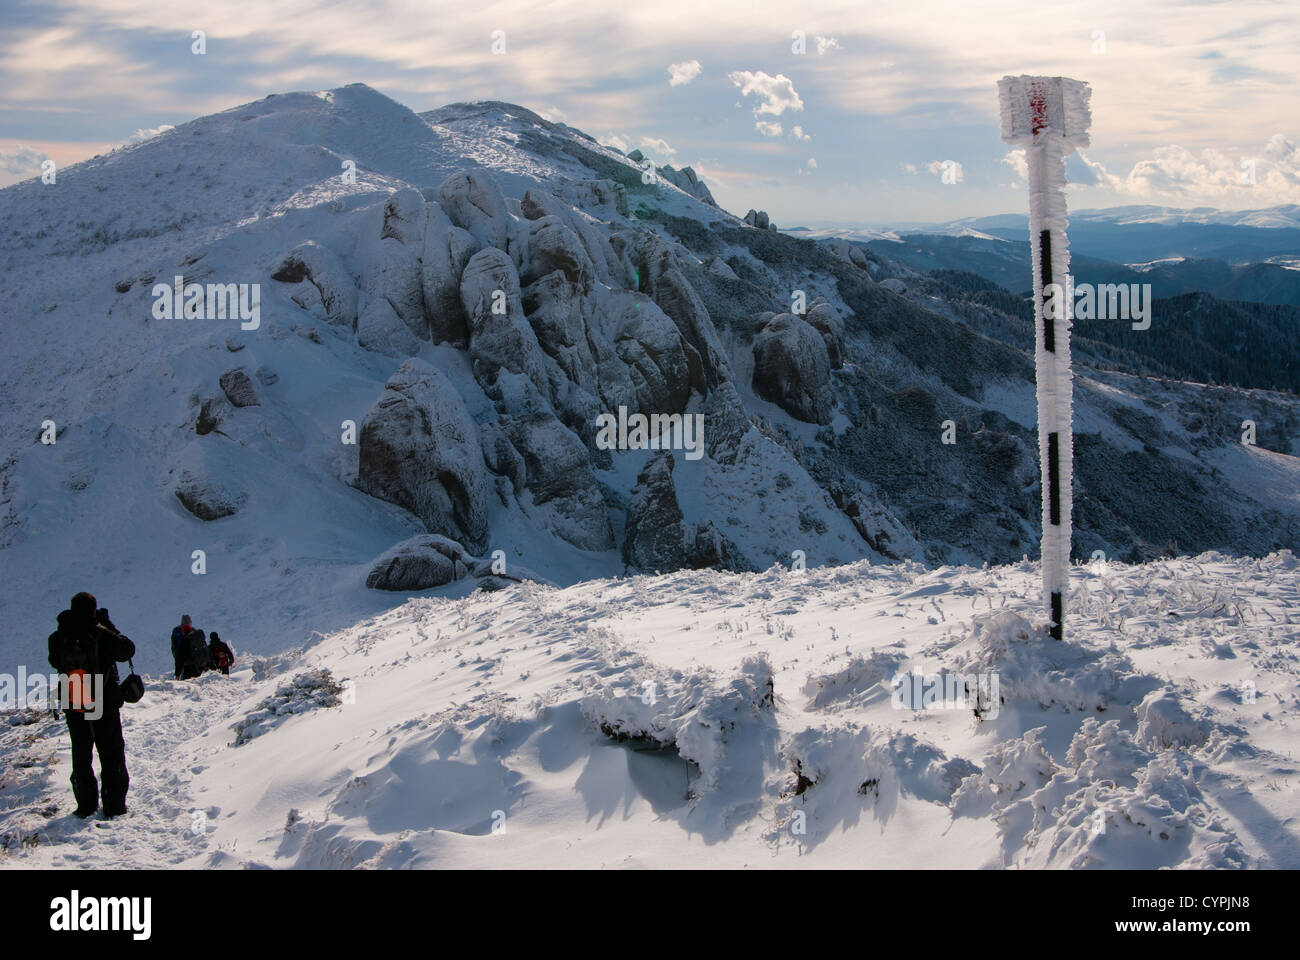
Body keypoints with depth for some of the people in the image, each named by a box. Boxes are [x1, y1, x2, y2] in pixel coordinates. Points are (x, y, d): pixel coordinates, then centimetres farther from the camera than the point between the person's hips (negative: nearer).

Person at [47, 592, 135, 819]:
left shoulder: (58, 638, -8)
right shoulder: (102, 635, -18)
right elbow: (127, 650, -4)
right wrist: (109, 625, 2)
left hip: (72, 707, 3)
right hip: (105, 704, -3)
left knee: (81, 755, 15)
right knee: (112, 753, 9)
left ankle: (85, 804, 15)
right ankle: (114, 804, 8)